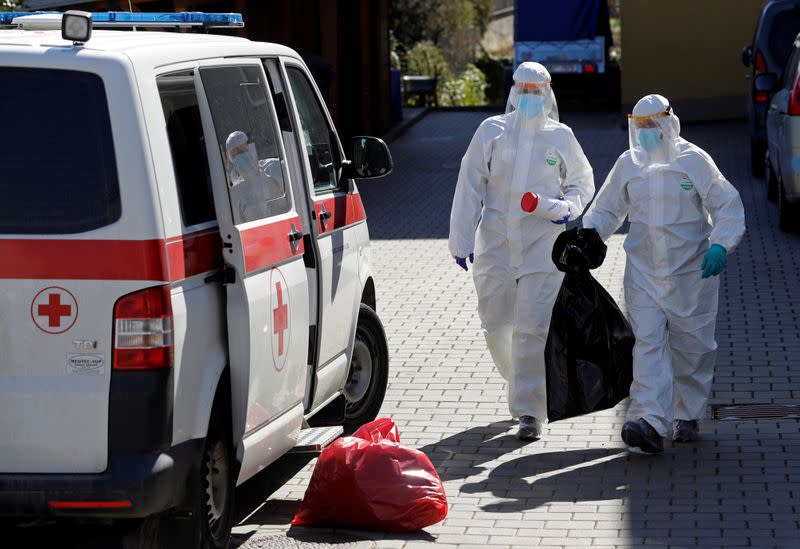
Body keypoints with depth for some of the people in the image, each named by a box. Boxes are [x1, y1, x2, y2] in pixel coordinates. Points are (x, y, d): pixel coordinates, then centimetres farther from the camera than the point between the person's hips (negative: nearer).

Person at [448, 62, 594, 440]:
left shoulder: (560, 137, 4)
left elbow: (582, 182, 16)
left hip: (542, 248, -2)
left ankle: (530, 411, -6)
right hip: (495, 245, 2)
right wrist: (462, 240, -1)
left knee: (533, 328, -10)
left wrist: (566, 208, -5)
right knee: (496, 328, 9)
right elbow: (470, 186, 4)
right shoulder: (492, 131, 4)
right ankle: (522, 388, 35)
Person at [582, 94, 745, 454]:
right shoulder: (628, 164, 4)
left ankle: (688, 416, 28)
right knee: (648, 344, -12)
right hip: (643, 272, 2)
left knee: (691, 346, 9)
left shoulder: (694, 161, -7)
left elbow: (728, 207, -6)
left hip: (691, 274, -2)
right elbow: (606, 209, 16)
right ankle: (650, 425, -22)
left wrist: (720, 246, -22)